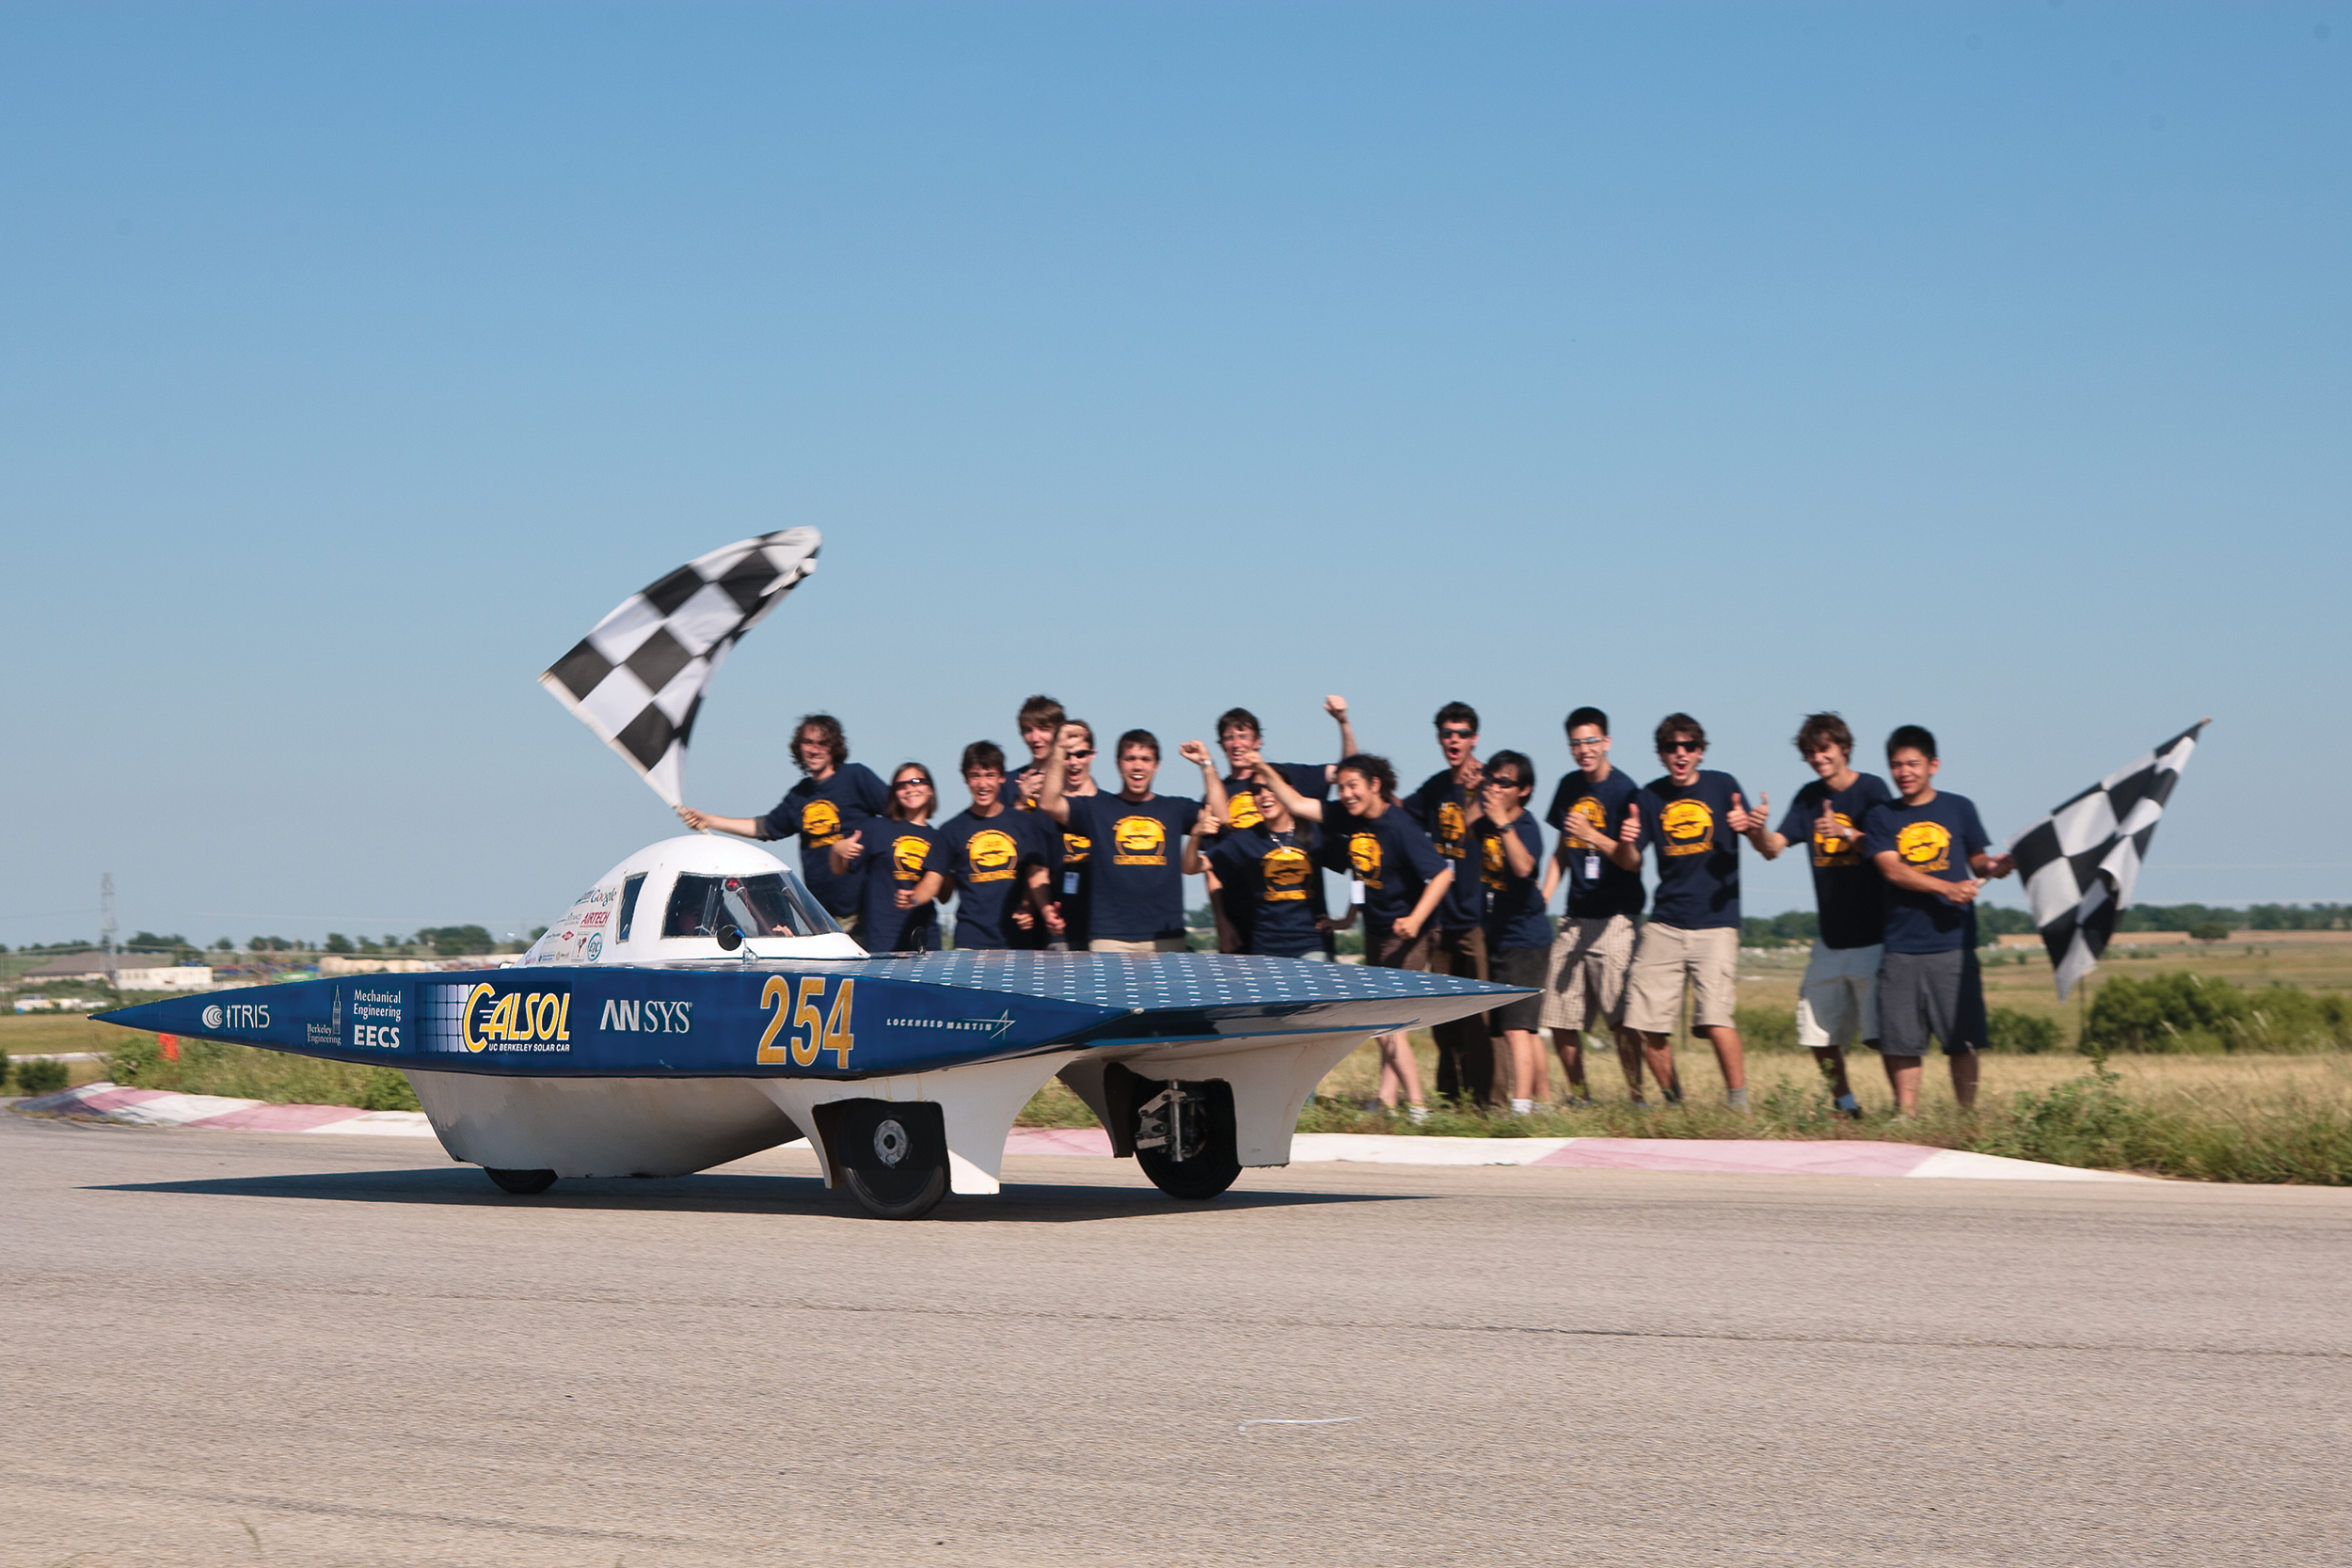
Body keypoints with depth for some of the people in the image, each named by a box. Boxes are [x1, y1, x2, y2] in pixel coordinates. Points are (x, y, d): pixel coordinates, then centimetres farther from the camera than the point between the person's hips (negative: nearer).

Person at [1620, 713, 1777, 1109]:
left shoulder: (1722, 786, 1)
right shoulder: (1650, 796, 8)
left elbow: (1768, 853, -2)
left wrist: (1757, 830, -25)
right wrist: (1626, 842, -15)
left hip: (1715, 923, -3)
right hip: (1664, 925, 3)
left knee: (1716, 1018, -19)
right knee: (1646, 1023, -2)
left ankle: (1739, 1104, -6)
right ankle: (1672, 1102, 18)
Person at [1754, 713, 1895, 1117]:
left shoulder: (1872, 789, -5)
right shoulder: (1808, 797, 11)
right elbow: (1774, 846, 1)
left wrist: (1847, 834, -32)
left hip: (1872, 933, -6)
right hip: (1830, 937, 6)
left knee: (1880, 1033, -10)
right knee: (1818, 1033, 8)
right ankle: (1844, 1103, 25)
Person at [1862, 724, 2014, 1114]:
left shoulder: (1958, 808, 9)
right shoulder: (1881, 816, 7)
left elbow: (1977, 860, 14)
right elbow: (1892, 870, -5)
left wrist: (1993, 867, -11)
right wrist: (1947, 887, -16)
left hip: (1953, 945, -1)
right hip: (1902, 947, 1)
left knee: (1962, 1040, -2)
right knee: (1900, 1041, 0)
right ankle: (1906, 1117, 7)